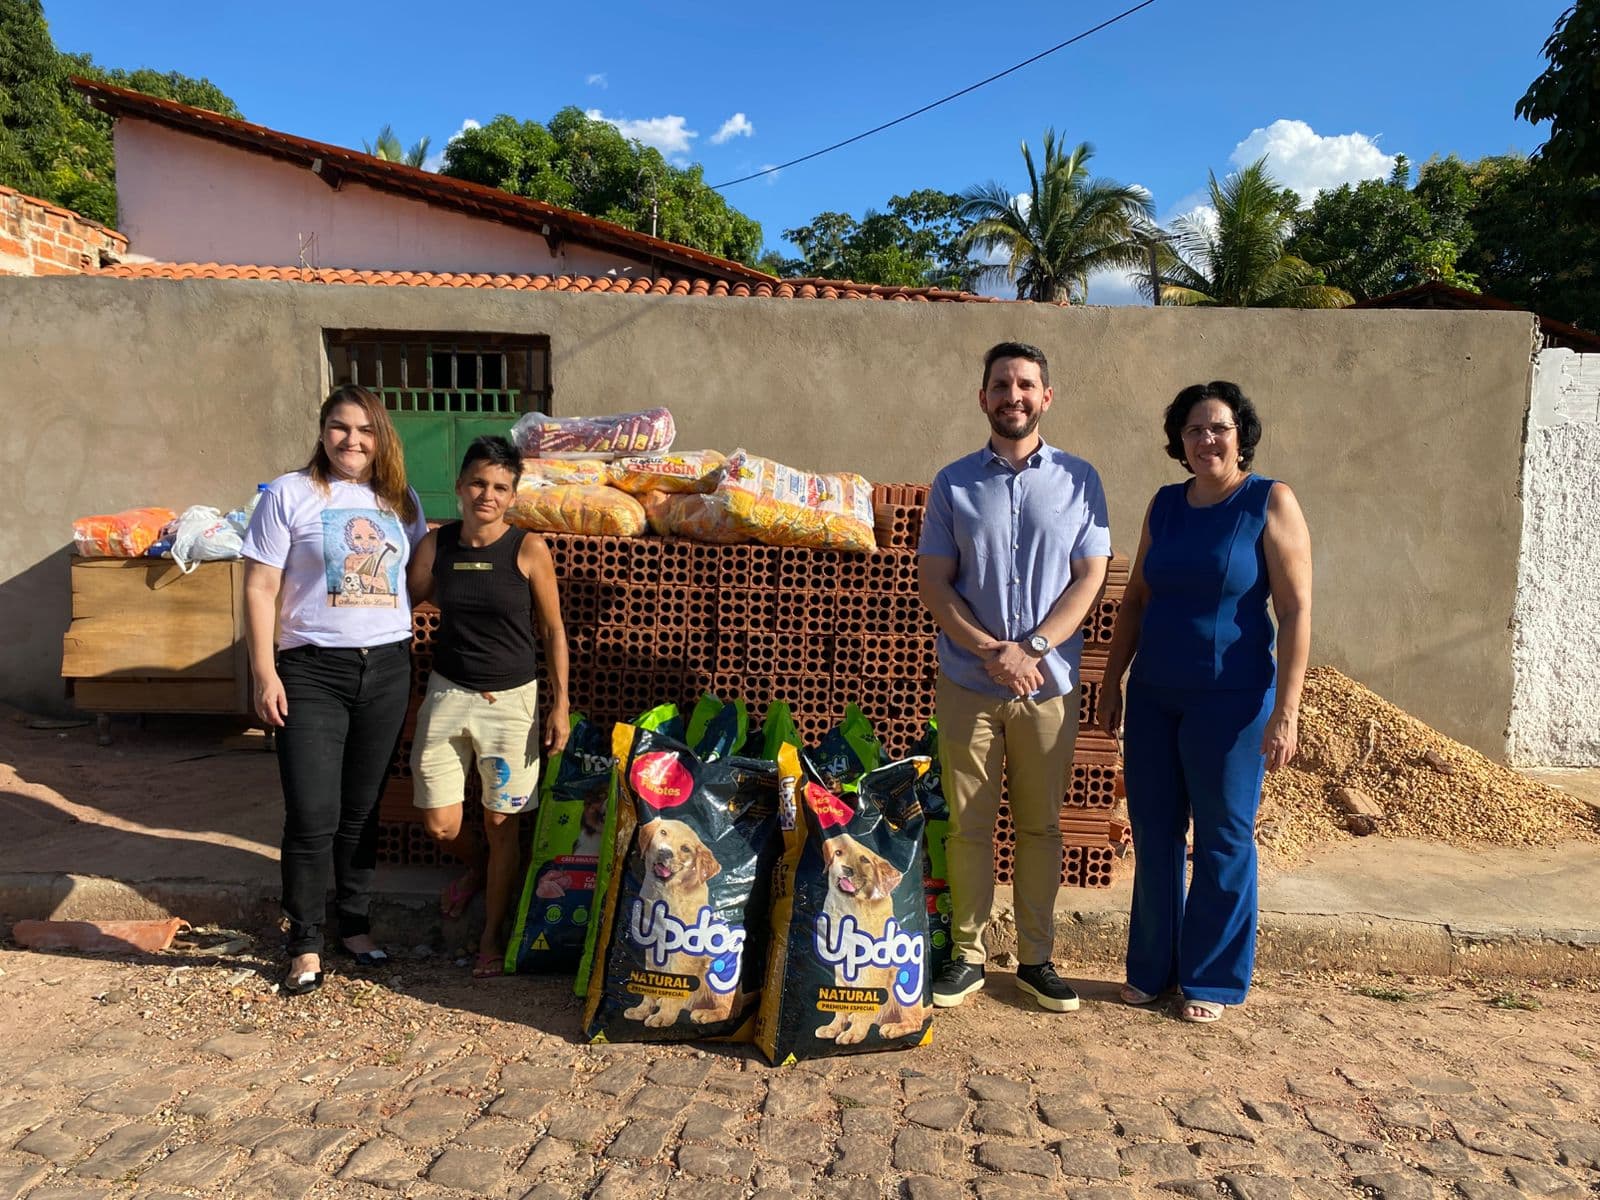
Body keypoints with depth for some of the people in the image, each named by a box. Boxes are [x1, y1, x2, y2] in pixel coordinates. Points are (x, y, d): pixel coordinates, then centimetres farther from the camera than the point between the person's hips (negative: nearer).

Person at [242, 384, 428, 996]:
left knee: (362, 810, 13)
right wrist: (265, 673, -10)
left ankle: (356, 925, 28)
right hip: (312, 670, -3)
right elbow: (259, 589, -4)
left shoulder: (401, 501, 9)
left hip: (387, 670, 3)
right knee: (312, 816, -3)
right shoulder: (289, 494, -2)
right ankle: (305, 945, 14)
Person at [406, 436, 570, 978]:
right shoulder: (436, 544, -1)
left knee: (501, 823, 6)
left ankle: (492, 933, 26)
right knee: (441, 825, 6)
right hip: (448, 694, 3)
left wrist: (560, 704, -5)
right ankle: (477, 868, 41)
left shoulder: (528, 548, -9)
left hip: (511, 700, -3)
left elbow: (553, 631, -3)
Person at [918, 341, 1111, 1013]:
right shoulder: (954, 483, 4)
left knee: (1041, 826, 9)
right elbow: (932, 581, 0)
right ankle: (967, 957, 19)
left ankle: (1036, 958, 23)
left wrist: (1032, 648, -13)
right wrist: (989, 650, -13)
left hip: (1049, 683, 1)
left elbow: (1090, 578, 0)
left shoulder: (1079, 480, 4)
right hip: (968, 683, 0)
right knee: (968, 825, 6)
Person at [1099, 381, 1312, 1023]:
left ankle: (1212, 979, 22)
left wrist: (1286, 710, -16)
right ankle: (1152, 967, 27)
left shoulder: (1271, 502, -7)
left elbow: (1296, 610, -11)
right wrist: (1112, 680, 12)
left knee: (1223, 837, 6)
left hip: (1230, 698, -5)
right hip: (1153, 694, 5)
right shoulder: (1165, 504, 8)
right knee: (1153, 832, 11)